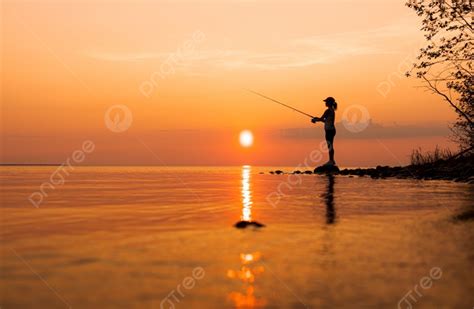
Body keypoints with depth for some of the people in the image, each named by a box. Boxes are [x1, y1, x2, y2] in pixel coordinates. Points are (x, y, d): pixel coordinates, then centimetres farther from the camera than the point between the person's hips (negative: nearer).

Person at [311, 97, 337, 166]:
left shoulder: (328, 111, -15)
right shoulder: (332, 111, 15)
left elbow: (321, 119, -15)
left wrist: (314, 120, 3)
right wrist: (317, 119, 17)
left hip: (329, 130, -10)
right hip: (331, 130, 10)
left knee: (330, 145, -5)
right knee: (330, 145, 14)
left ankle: (331, 161, -2)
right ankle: (331, 160, 19)